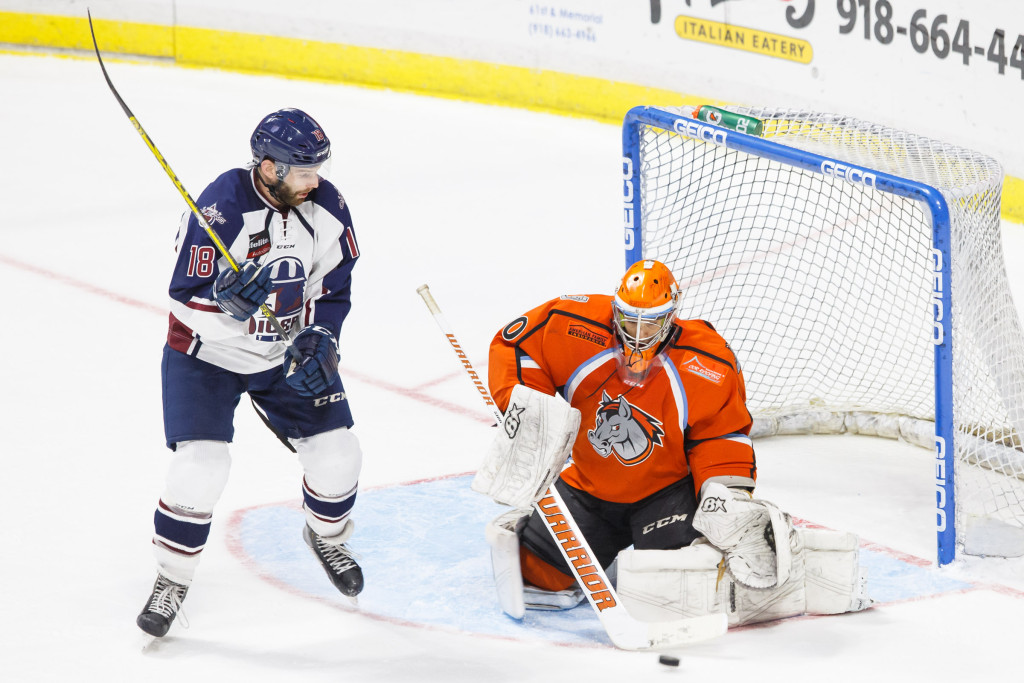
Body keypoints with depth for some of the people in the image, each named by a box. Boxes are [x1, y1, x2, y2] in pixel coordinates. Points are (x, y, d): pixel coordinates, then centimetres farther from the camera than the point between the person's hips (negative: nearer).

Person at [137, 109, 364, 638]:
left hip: (288, 354, 5)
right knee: (200, 466, -18)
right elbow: (187, 300, -24)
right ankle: (172, 579, 5)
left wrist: (319, 341, -11)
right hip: (207, 352, -4)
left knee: (336, 455, 0)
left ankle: (327, 536, 33)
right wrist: (227, 298, -44)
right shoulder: (221, 207, -28)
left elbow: (334, 287, 4)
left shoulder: (326, 207, -11)